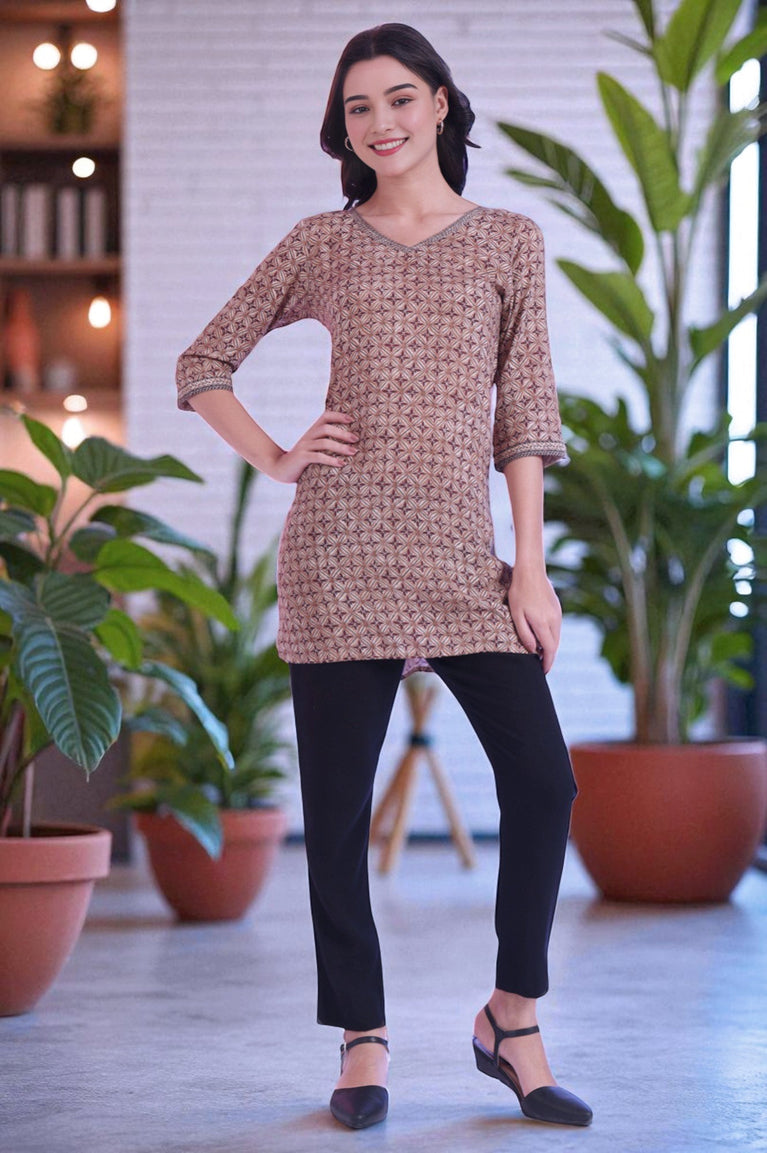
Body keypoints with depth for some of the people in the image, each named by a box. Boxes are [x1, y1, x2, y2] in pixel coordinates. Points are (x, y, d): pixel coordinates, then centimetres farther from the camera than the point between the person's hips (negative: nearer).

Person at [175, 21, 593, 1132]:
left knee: (541, 777, -9)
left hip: (461, 551, 1)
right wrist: (275, 459, 1)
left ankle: (512, 1022, 8)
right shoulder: (320, 245, 8)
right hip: (341, 547, 0)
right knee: (338, 801, 1)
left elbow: (525, 413, 6)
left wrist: (531, 567, 0)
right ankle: (364, 1042, 12)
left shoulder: (510, 240, 9)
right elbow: (203, 366, 16)